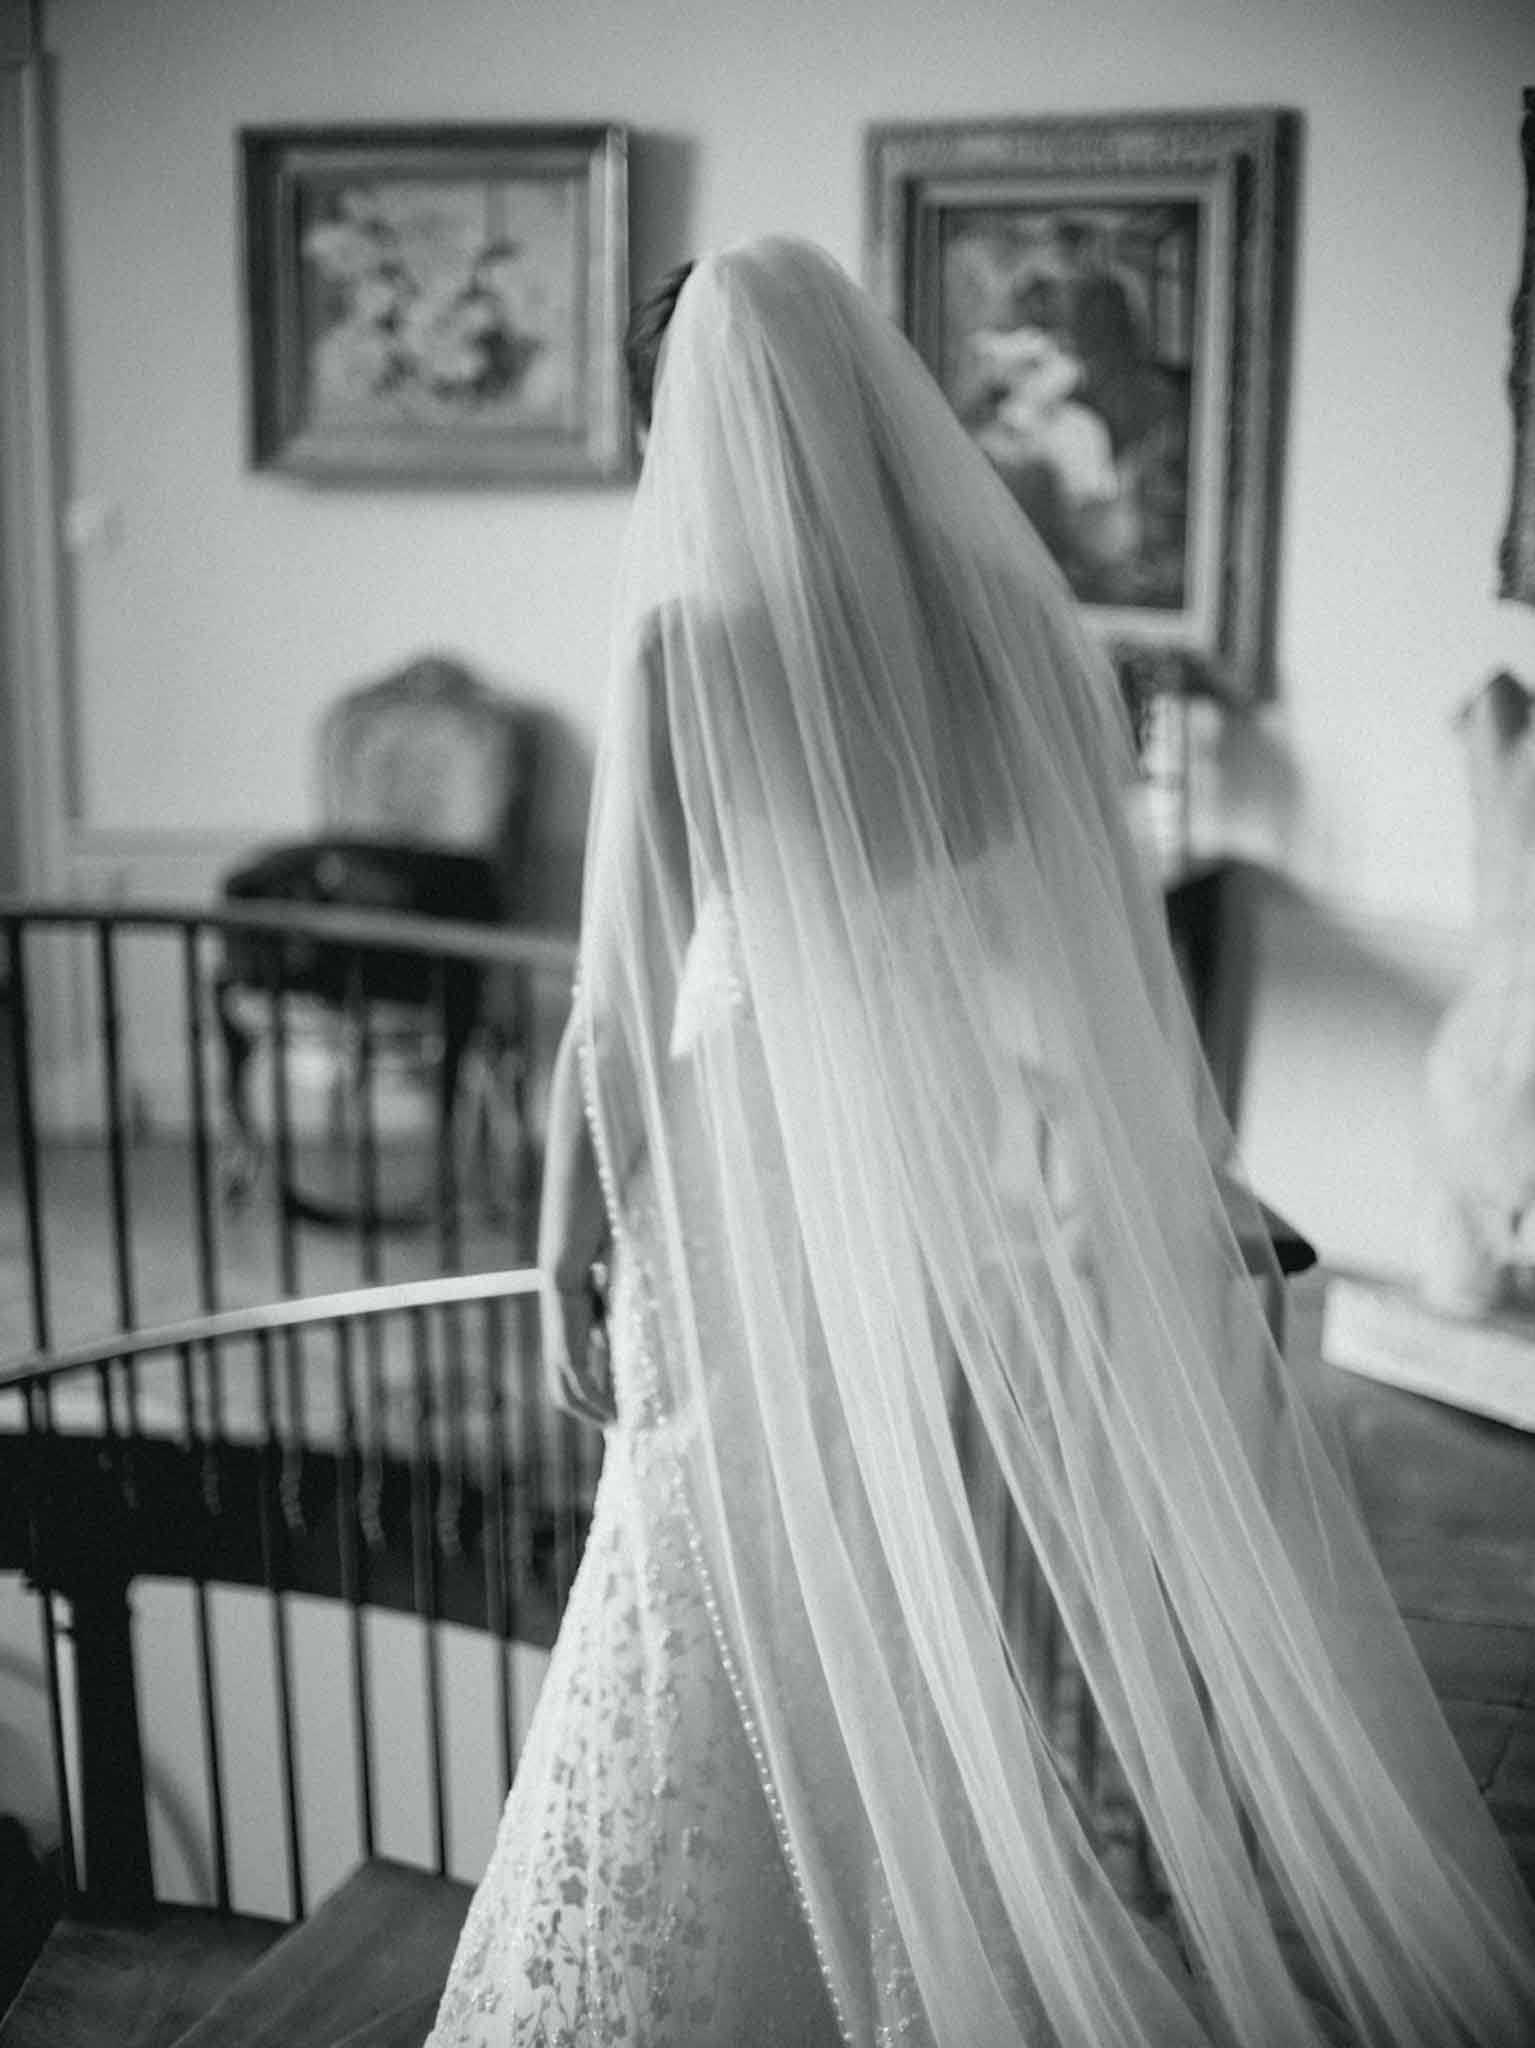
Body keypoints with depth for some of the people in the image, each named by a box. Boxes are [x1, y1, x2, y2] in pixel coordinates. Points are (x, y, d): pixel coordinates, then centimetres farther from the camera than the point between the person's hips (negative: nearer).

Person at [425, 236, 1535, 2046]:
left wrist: (566, 1255, 0)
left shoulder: (687, 643, -12)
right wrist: (1186, 1174, 15)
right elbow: (1105, 934, 4)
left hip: (772, 1189, -3)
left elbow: (621, 997, -11)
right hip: (996, 1176, 4)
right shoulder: (1011, 610, 0)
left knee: (747, 1662, 12)